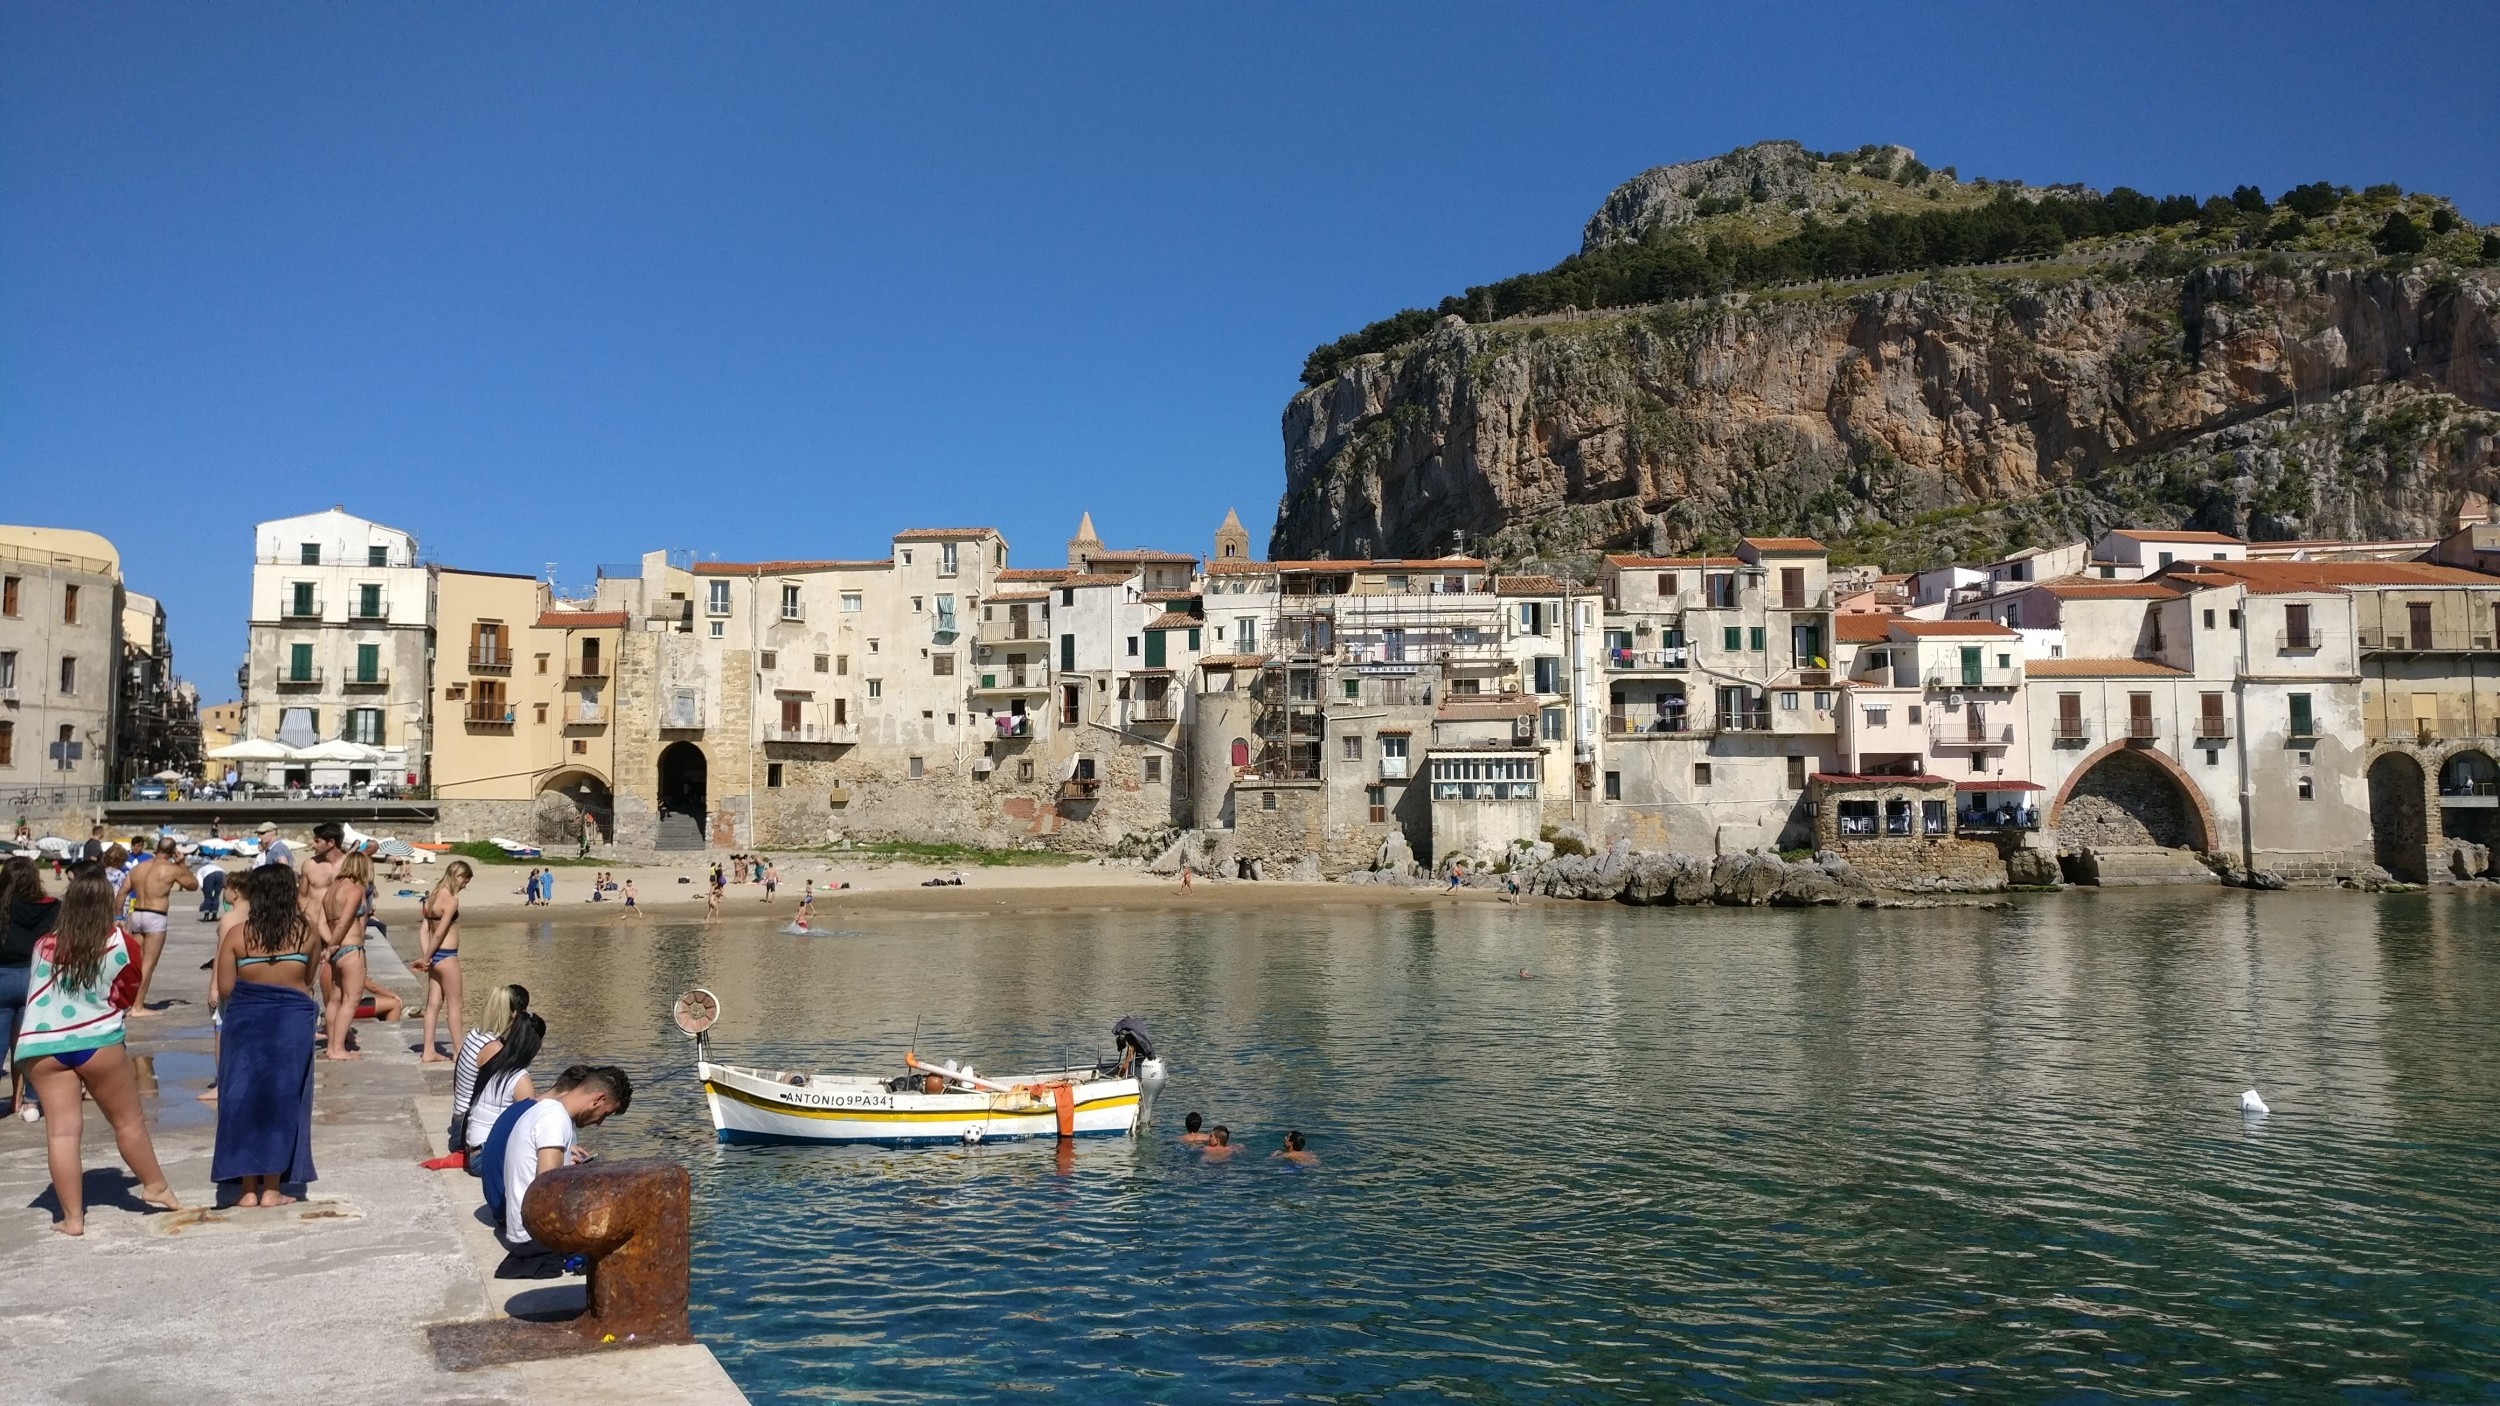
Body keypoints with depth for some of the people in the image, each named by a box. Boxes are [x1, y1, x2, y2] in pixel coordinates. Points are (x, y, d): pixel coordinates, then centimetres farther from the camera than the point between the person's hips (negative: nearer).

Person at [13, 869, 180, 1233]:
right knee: (129, 1121, 13)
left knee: (61, 1130, 2)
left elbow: (35, 990, 18)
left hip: (40, 1046, 2)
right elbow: (128, 996, 8)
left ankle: (72, 1217, 3)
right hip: (96, 1040, -2)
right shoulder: (119, 943, -3)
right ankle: (156, 1187, 27)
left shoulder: (43, 945, 3)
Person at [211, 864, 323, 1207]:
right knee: (282, 1101, 8)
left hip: (244, 1018, 0)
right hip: (292, 1020, 0)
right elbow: (308, 979, 6)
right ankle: (272, 1188, 10)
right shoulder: (307, 930, -1)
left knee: (243, 1100, 10)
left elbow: (224, 989, -2)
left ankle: (248, 1188, 12)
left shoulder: (236, 933, -4)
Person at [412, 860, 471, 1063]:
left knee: (433, 1004, 11)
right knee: (454, 1004, 0)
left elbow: (424, 929, 6)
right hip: (446, 956, -8)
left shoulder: (433, 896, 10)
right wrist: (426, 959, -8)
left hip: (434, 956, 8)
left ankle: (428, 1052, 14)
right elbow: (439, 933, -18)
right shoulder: (451, 900, -16)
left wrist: (426, 957, -1)